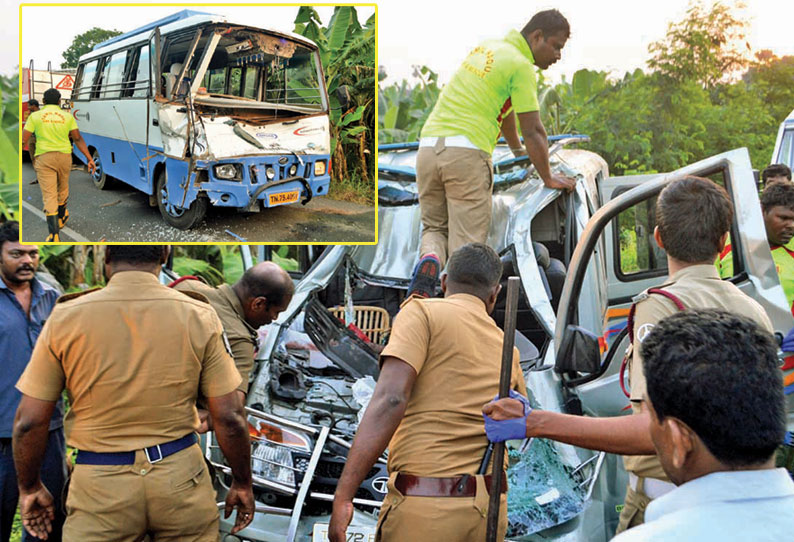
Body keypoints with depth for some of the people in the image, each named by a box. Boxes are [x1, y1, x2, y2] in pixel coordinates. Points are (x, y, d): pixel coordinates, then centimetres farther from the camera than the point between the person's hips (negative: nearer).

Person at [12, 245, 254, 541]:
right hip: (180, 480, 1)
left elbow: (29, 421, -3)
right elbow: (229, 417, -7)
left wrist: (30, 488, 13)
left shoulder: (65, 317, -6)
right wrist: (242, 484, 7)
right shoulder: (199, 316, -7)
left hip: (99, 485, 0)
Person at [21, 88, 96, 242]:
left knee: (49, 195, -4)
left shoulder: (35, 116, 2)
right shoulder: (68, 116, 6)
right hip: (64, 156, 2)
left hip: (44, 158, -2)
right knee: (62, 188, 25)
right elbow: (78, 139, -4)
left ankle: (54, 235, -14)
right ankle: (62, 217, 47)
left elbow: (23, 140, -2)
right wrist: (90, 159, -6)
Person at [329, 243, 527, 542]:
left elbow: (390, 398, -18)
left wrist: (343, 495, -18)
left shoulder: (424, 312, -4)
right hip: (490, 510, 6)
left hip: (424, 507, -5)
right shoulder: (507, 350, 13)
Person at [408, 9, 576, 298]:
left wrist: (517, 150, 48)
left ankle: (430, 259, -10)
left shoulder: (487, 47, 24)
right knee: (466, 243, -4)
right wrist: (548, 178, 11)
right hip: (467, 152, -7)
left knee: (433, 227, 18)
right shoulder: (520, 65, -1)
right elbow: (533, 131, -2)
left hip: (429, 145, 7)